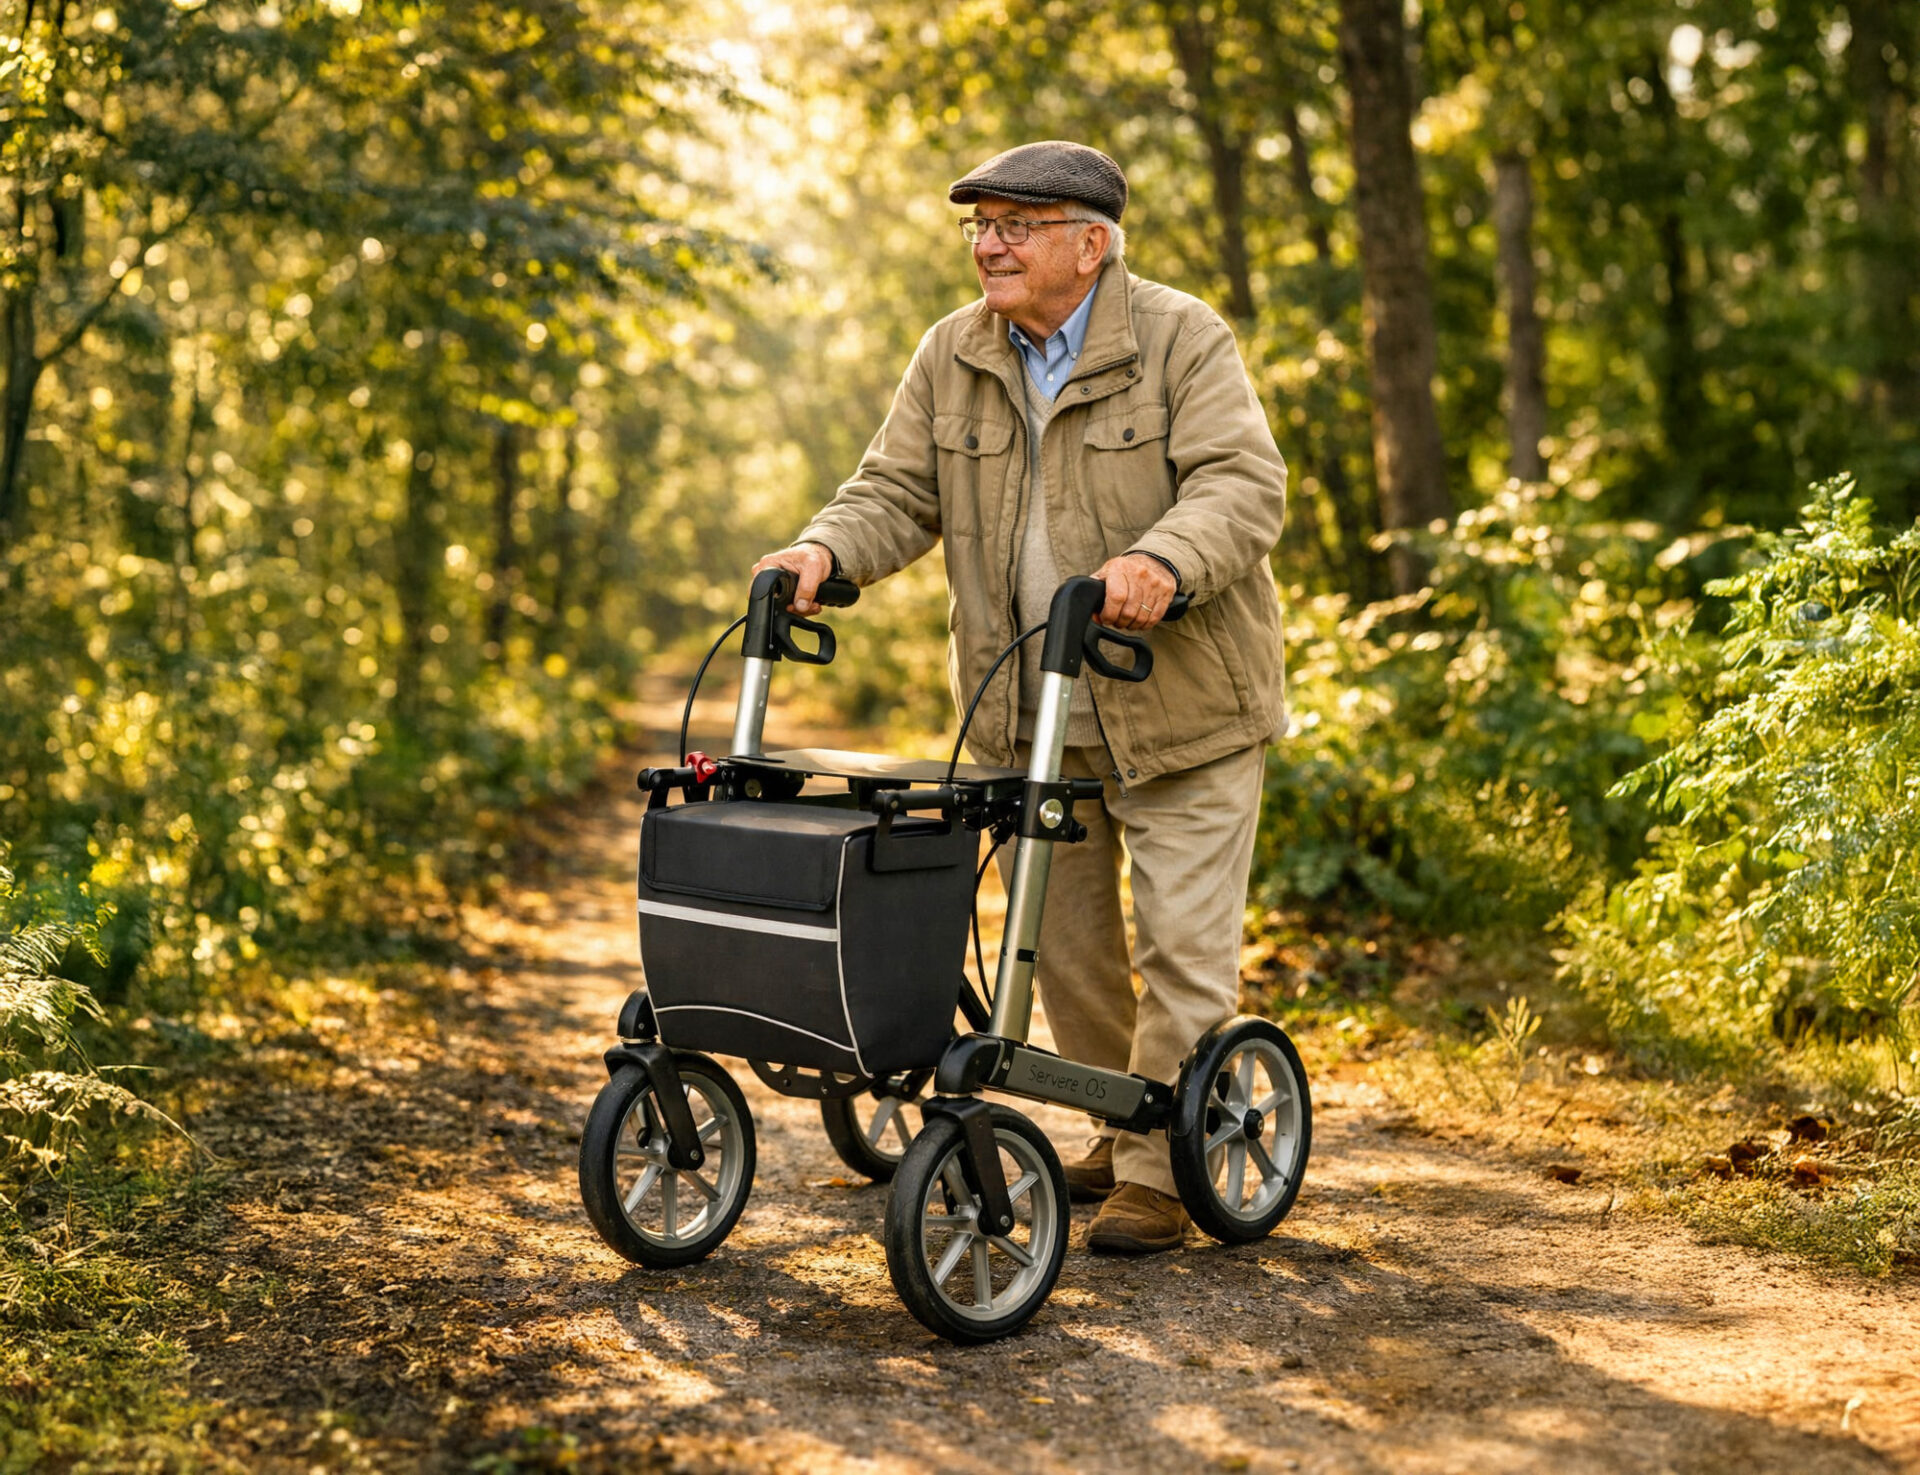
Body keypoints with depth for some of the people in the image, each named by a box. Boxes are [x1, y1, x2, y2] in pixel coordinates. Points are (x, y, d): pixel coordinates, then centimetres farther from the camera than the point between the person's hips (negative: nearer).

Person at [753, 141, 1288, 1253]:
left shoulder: (1182, 342, -11)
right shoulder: (954, 357, 5)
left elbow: (1244, 486, -20)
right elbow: (899, 493, 4)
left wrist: (1163, 560, -39)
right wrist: (827, 551, -17)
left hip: (1178, 706, -5)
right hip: (1025, 713, 5)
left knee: (1186, 946, -2)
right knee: (1063, 936, 14)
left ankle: (1161, 1170, 9)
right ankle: (1118, 1129, 32)